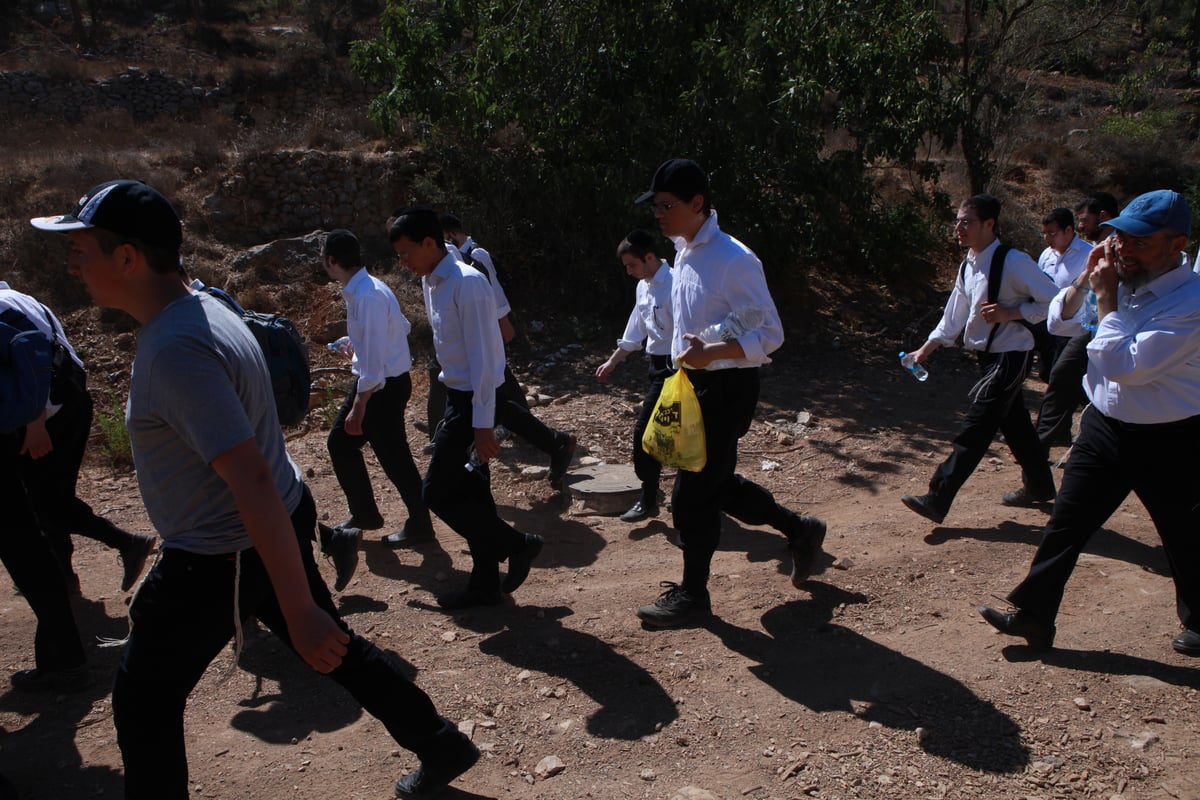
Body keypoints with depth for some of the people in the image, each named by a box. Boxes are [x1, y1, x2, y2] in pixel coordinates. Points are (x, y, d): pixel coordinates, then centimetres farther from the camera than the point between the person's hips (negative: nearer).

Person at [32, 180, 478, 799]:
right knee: (336, 648, 22)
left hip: (220, 560, -9)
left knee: (144, 700, 12)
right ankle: (442, 747, 35)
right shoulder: (202, 308, 4)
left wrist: (300, 613, -31)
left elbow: (254, 483, -33)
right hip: (277, 529, 9)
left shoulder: (174, 350, -28)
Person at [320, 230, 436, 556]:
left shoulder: (368, 297, -25)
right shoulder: (360, 289, 4)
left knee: (393, 457, 4)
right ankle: (363, 513, 31)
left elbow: (373, 360, -27)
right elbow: (402, 327, 17)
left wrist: (357, 409, -24)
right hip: (370, 380, 10)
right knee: (340, 441, 18)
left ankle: (419, 526, 23)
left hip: (385, 386, -10)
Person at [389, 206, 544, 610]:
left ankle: (517, 544, 8)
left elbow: (483, 356, -22)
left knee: (437, 491, -6)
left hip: (475, 399, -9)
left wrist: (482, 424, -23)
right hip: (457, 395, 9)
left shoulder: (467, 284, -20)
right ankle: (485, 583, 24)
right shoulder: (430, 282, 9)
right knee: (469, 491, 13)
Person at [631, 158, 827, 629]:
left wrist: (709, 354, -32)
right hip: (696, 384, 9)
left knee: (692, 493, 0)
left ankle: (692, 594, 19)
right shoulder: (684, 252, 7)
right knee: (717, 484, 18)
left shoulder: (733, 261, -20)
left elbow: (770, 335, -20)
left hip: (727, 388, -9)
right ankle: (800, 531, 37)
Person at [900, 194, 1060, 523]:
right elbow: (954, 316, 13)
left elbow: (1054, 301, -14)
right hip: (989, 355, 9)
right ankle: (1039, 485, 38)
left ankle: (937, 500, -9)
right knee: (1013, 423, 20)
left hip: (1010, 356, -9)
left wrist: (1011, 313, -22)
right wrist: (927, 348, 5)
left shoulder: (1012, 262, -18)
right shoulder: (967, 267, 8)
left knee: (975, 429, -9)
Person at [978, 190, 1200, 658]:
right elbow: (1058, 320, 8)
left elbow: (1125, 365, -30)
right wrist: (1087, 279, -9)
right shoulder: (1122, 279, -2)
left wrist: (1106, 296, -23)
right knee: (1066, 524, 7)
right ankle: (1033, 615, 16)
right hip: (1104, 426, 6)